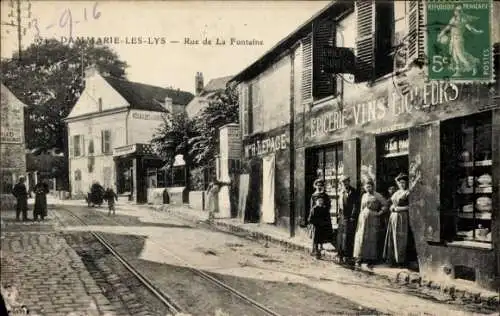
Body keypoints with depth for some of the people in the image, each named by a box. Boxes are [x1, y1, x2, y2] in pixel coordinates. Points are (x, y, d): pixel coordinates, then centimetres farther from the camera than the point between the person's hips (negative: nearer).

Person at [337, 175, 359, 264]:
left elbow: (356, 206, -11)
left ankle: (347, 256, 0)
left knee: (347, 237, -7)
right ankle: (341, 255, 17)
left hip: (349, 218, -7)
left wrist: (352, 217, -15)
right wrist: (339, 214, 14)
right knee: (340, 236, 8)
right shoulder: (342, 192, 14)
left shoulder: (353, 192, -8)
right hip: (342, 217, 7)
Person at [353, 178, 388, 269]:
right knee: (361, 238, 0)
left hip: (373, 220, -4)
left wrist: (379, 213, -9)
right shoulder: (364, 195, 14)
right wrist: (359, 219, 13)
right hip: (363, 219, 4)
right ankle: (359, 259, 3)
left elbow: (385, 204, -4)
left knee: (371, 239, -3)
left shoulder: (377, 195, -2)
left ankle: (370, 261, 2)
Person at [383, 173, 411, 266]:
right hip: (393, 217, 7)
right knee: (392, 237, 5)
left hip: (402, 217, -7)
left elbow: (410, 206, -12)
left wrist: (398, 208, -12)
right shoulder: (396, 193, 17)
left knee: (400, 238, -5)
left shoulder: (407, 193, -5)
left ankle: (400, 259, 1)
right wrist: (392, 207, 5)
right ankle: (393, 259, 10)